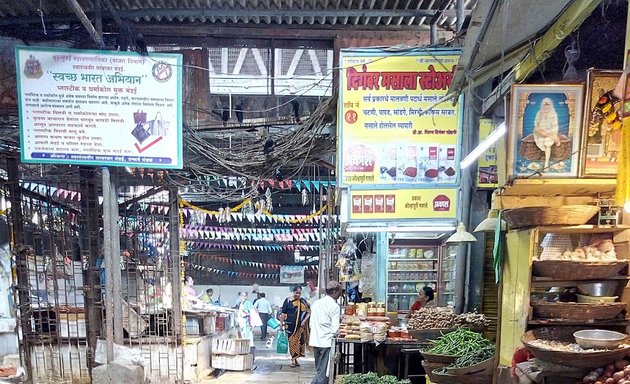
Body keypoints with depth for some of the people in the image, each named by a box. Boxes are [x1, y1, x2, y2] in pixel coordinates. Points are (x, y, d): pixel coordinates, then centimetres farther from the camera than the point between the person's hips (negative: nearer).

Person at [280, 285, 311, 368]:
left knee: (298, 341, -1)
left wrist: (304, 320, -9)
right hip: (290, 325, -1)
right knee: (292, 342, 3)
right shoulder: (287, 300, -1)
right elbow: (283, 313, 0)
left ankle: (294, 359, 11)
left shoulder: (302, 301, 3)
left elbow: (309, 312, 3)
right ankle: (294, 359, 12)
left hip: (300, 326, 1)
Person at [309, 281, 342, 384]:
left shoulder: (316, 303, 10)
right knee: (323, 373, 0)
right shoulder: (334, 306, -11)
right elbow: (335, 329, -15)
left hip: (314, 341, 7)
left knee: (320, 371, 19)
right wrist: (335, 335, 4)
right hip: (326, 342, -7)